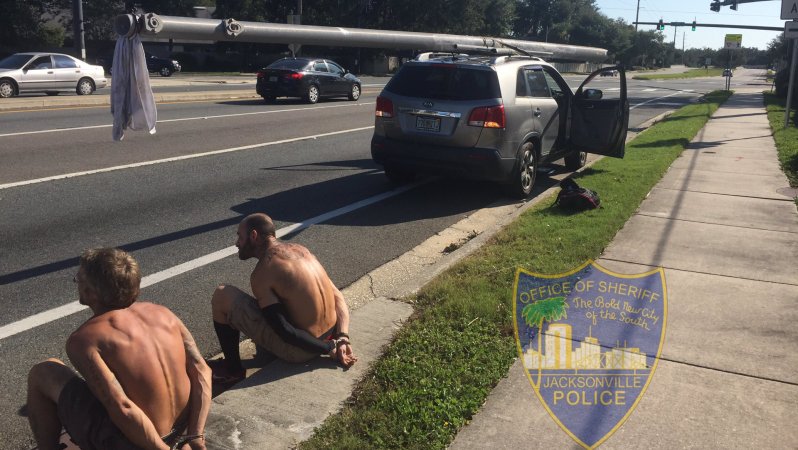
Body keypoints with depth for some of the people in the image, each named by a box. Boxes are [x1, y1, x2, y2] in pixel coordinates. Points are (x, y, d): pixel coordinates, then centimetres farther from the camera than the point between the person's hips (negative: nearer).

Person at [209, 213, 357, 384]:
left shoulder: (261, 273, -16)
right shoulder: (299, 249, 8)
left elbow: (285, 332, -23)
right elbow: (337, 296, 5)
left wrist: (330, 349, -14)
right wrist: (343, 338, -5)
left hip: (299, 348, -8)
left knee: (222, 296, -2)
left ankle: (232, 368, 10)